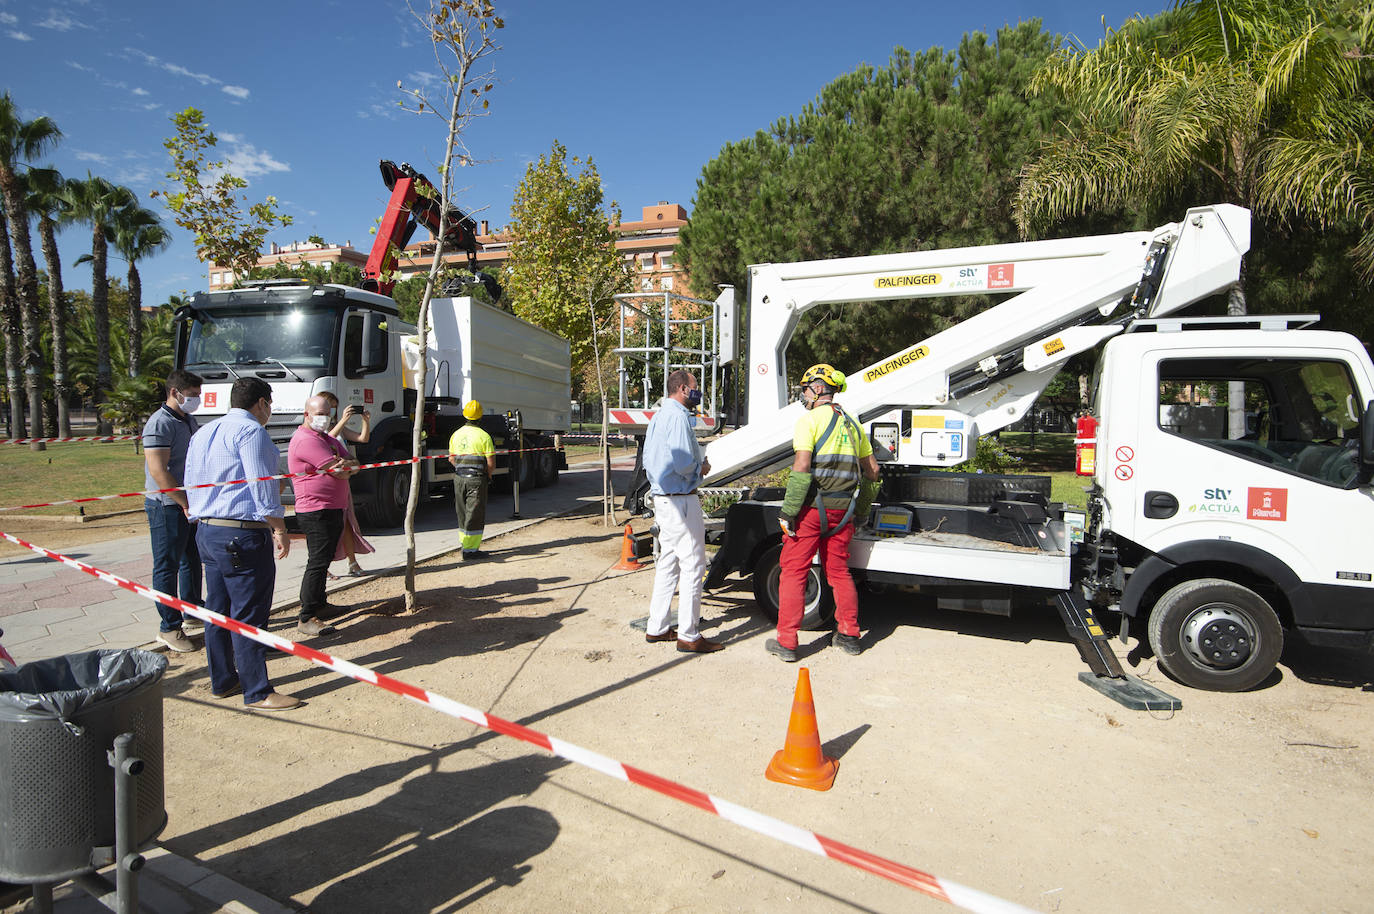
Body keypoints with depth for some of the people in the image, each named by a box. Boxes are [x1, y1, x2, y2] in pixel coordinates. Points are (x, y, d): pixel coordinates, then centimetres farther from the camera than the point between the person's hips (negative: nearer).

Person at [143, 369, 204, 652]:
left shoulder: (189, 421, 13)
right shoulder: (160, 424, -16)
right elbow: (158, 472, -22)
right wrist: (186, 504, -20)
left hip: (190, 503, 9)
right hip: (167, 505, -9)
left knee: (192, 560, 19)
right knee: (167, 566, 0)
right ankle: (169, 627, 8)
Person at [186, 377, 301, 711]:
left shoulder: (202, 434, 18)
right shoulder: (250, 431, -12)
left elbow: (190, 485, 21)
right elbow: (262, 486, -17)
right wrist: (279, 530, -12)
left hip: (206, 531, 10)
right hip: (243, 536, -10)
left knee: (217, 610, 17)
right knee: (248, 615, -4)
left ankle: (222, 681, 28)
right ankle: (257, 693, 2)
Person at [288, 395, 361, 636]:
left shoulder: (328, 438, 18)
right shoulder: (305, 440, -14)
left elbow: (354, 465, 11)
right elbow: (340, 472, -20)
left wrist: (345, 464, -12)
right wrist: (348, 466, 3)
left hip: (333, 510, 10)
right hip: (316, 511, -10)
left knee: (324, 560, 19)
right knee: (317, 563, -11)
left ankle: (319, 604, 32)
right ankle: (307, 619, -8)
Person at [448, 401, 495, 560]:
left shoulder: (456, 435, 7)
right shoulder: (484, 436, -9)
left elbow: (451, 458, 15)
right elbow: (491, 463, -10)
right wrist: (488, 475, 7)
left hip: (459, 478, 6)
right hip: (477, 480, -5)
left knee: (463, 514, 16)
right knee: (475, 515, -1)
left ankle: (465, 544, 25)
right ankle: (470, 550, -1)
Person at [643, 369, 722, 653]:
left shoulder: (658, 416, 16)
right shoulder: (678, 416, -16)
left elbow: (648, 460, 20)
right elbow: (683, 463, -25)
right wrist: (702, 468, -5)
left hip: (662, 499, 10)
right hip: (681, 501, -10)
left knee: (668, 564, 16)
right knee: (692, 566, -3)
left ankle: (656, 628, 23)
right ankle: (688, 636, 3)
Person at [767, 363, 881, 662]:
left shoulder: (810, 419, -7)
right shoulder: (851, 424, 15)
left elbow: (802, 466, -17)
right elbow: (872, 470, 17)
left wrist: (788, 511, -15)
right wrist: (860, 512, 24)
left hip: (812, 508, -6)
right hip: (842, 511, 7)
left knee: (793, 572, 0)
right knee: (839, 571, 17)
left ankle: (786, 642, 3)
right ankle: (849, 635, 24)